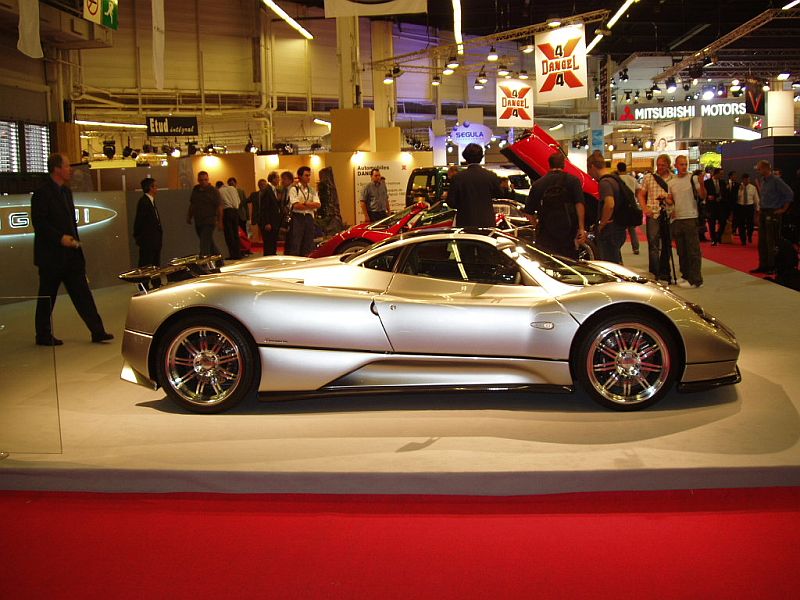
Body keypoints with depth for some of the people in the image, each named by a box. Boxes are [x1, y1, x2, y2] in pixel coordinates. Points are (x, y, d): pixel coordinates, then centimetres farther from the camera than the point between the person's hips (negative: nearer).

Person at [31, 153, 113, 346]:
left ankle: (97, 331, 3)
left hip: (71, 254, 8)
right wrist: (60, 238, -23)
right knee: (47, 297, 4)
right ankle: (43, 335, 15)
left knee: (82, 293, 4)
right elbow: (39, 223, -18)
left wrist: (75, 241, 13)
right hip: (51, 255, -8)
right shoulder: (42, 194, -12)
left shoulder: (66, 191, 15)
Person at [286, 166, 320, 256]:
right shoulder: (294, 189, -1)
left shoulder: (312, 190, 14)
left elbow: (317, 205, 1)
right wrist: (311, 205, -4)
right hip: (297, 217, -5)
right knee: (295, 245, -6)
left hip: (309, 218, 5)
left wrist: (304, 203, -10)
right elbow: (296, 205, -13)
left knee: (307, 246, 6)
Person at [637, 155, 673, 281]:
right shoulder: (648, 177, 6)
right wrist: (645, 208, -5)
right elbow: (641, 195, 9)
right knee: (653, 245, -4)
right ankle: (656, 273, -1)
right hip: (653, 214, -1)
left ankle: (664, 272, 21)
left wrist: (668, 198, -15)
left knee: (667, 245, 9)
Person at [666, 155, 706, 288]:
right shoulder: (671, 182, 12)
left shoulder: (693, 178, -4)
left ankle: (695, 280, -5)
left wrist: (701, 184, -28)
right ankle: (685, 276, 24)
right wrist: (666, 200, -6)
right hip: (676, 219, 6)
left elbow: (703, 196, -11)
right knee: (681, 251, 13)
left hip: (690, 218, -6)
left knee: (693, 250, -6)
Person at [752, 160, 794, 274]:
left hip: (773, 214, -8)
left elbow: (789, 194, -14)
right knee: (762, 241, 9)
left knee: (772, 242, -6)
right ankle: (763, 265, 15)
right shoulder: (763, 181, 12)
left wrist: (783, 209, -11)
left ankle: (773, 266, 0)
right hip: (763, 213, 8)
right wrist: (760, 207, 14)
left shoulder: (776, 181, -12)